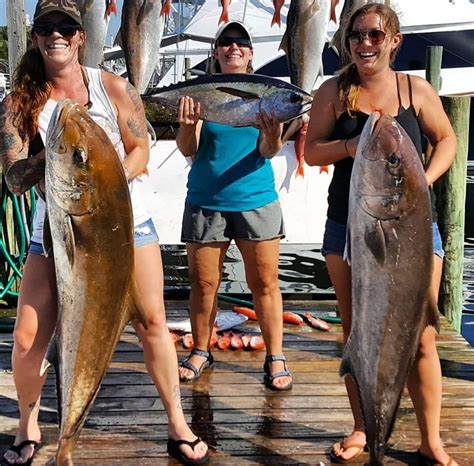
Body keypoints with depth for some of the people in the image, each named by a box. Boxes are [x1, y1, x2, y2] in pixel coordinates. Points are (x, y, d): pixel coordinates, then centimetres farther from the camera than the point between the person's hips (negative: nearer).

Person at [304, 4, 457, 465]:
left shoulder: (416, 89, 1)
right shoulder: (333, 91, 1)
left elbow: (446, 140, 10)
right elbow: (310, 152, 2)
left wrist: (425, 180, -8)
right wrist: (348, 146, -18)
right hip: (348, 227, 1)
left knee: (419, 339, 0)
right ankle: (362, 429, 26)